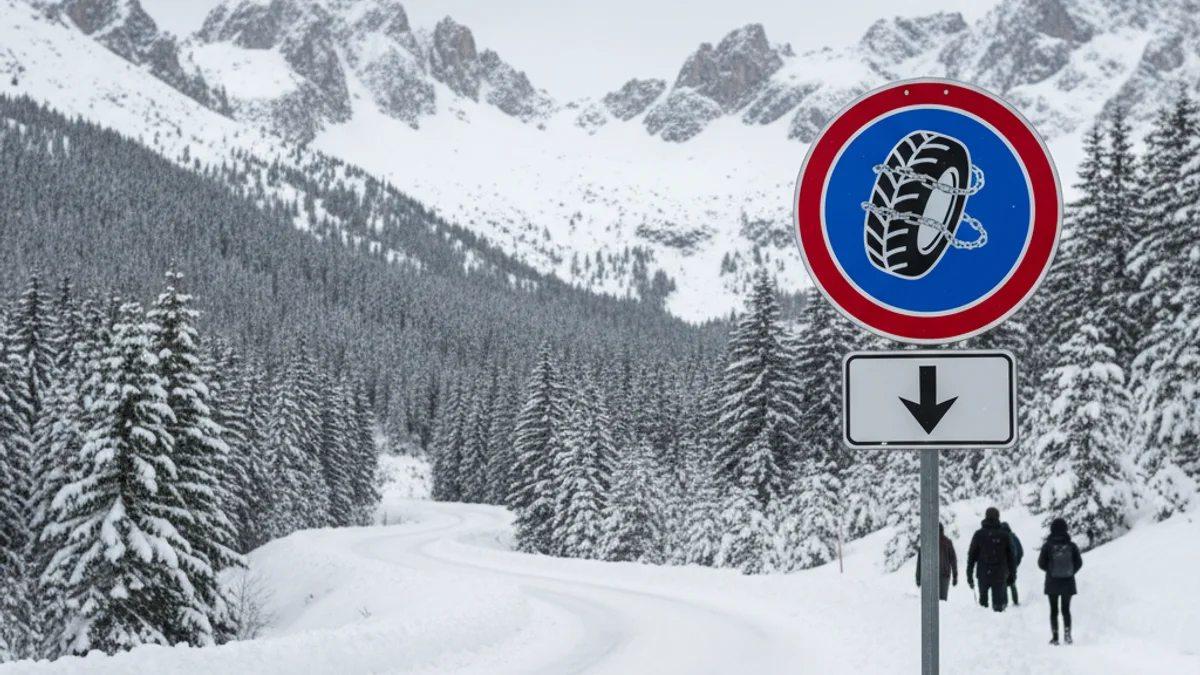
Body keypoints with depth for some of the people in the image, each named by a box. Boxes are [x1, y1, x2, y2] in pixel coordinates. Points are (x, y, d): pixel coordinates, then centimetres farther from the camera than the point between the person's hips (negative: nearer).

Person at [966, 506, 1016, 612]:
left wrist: (969, 575, 4)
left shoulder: (979, 534, -1)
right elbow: (1011, 557, 3)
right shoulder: (1005, 535, -1)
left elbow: (971, 556, -1)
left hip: (983, 575, 1)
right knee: (998, 603, 2)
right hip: (1000, 575, -1)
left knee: (983, 599, 17)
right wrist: (1011, 575, 12)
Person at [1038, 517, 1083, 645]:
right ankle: (1067, 634, 2)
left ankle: (1055, 636, 5)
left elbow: (1041, 563, -6)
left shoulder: (1047, 546, -12)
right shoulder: (1071, 545, -8)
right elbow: (1079, 562, -1)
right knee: (1066, 609, 12)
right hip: (1068, 582, 1)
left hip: (1052, 583, -1)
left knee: (1054, 610, 9)